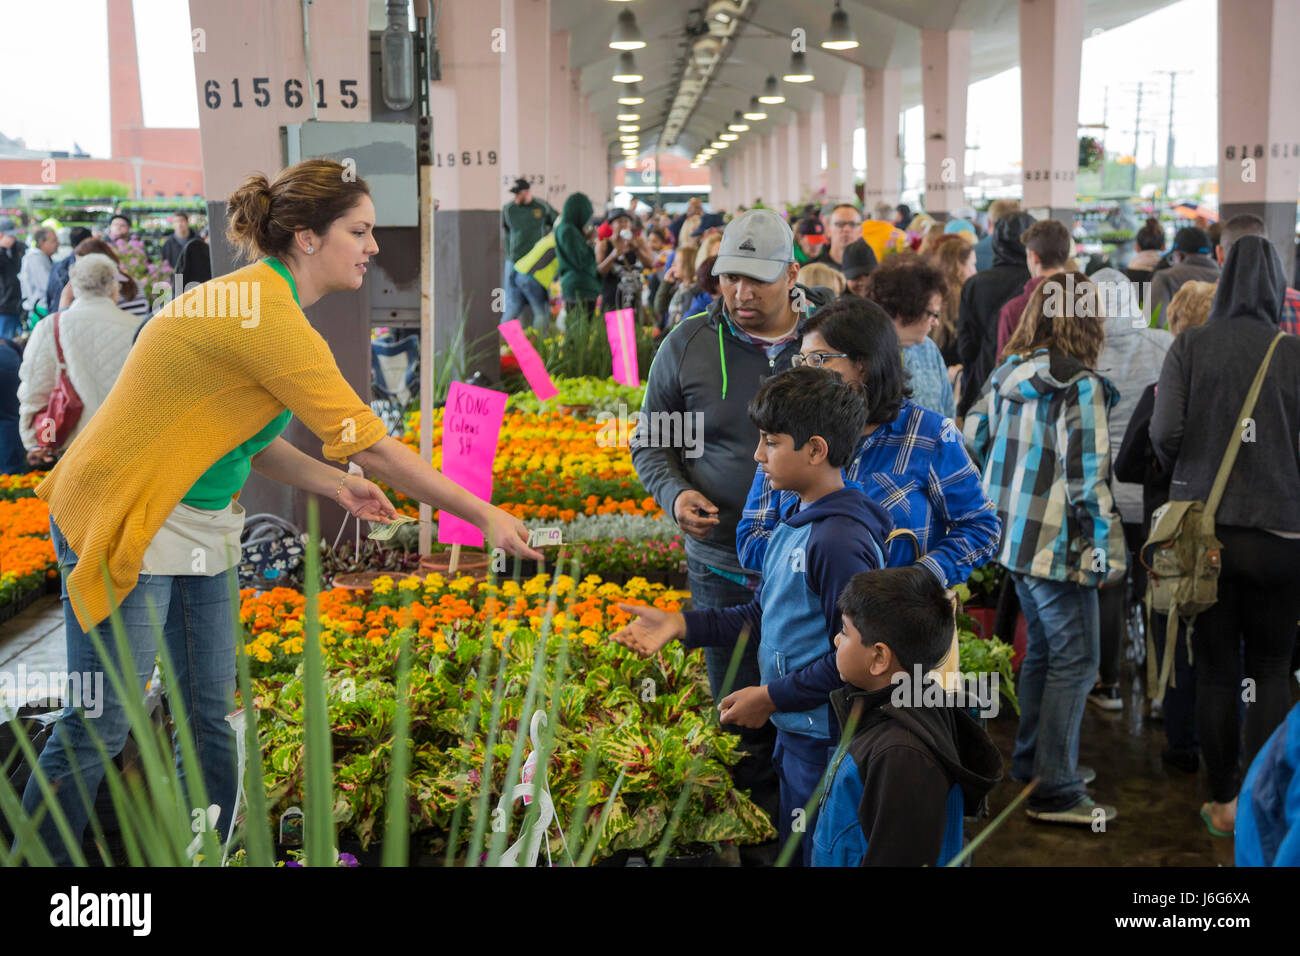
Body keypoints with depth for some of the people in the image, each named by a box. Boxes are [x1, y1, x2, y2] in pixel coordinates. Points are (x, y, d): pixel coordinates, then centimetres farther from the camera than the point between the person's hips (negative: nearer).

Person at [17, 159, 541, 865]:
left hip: (199, 528, 10)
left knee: (210, 715, 12)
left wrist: (333, 486, 2)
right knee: (99, 727, -1)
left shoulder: (265, 302, 6)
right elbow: (369, 444, -24)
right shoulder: (266, 315, -24)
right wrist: (483, 516, -17)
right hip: (124, 523, -10)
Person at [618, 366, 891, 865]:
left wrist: (771, 697, -16)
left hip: (829, 745, -10)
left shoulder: (842, 541, -23)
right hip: (794, 732, 10)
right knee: (791, 847, 22)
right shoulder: (792, 527, 8)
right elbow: (764, 616, 14)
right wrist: (681, 625, 5)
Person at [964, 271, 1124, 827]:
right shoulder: (1080, 385, -16)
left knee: (1041, 649, 21)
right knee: (1074, 661, 0)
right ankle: (1055, 792, 2)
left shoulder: (1004, 375, 6)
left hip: (1011, 535, 8)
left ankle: (1030, 763, 31)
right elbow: (1088, 474, -19)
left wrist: (989, 517, 20)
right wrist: (1109, 551, -13)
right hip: (1058, 545, -8)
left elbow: (973, 443, 11)